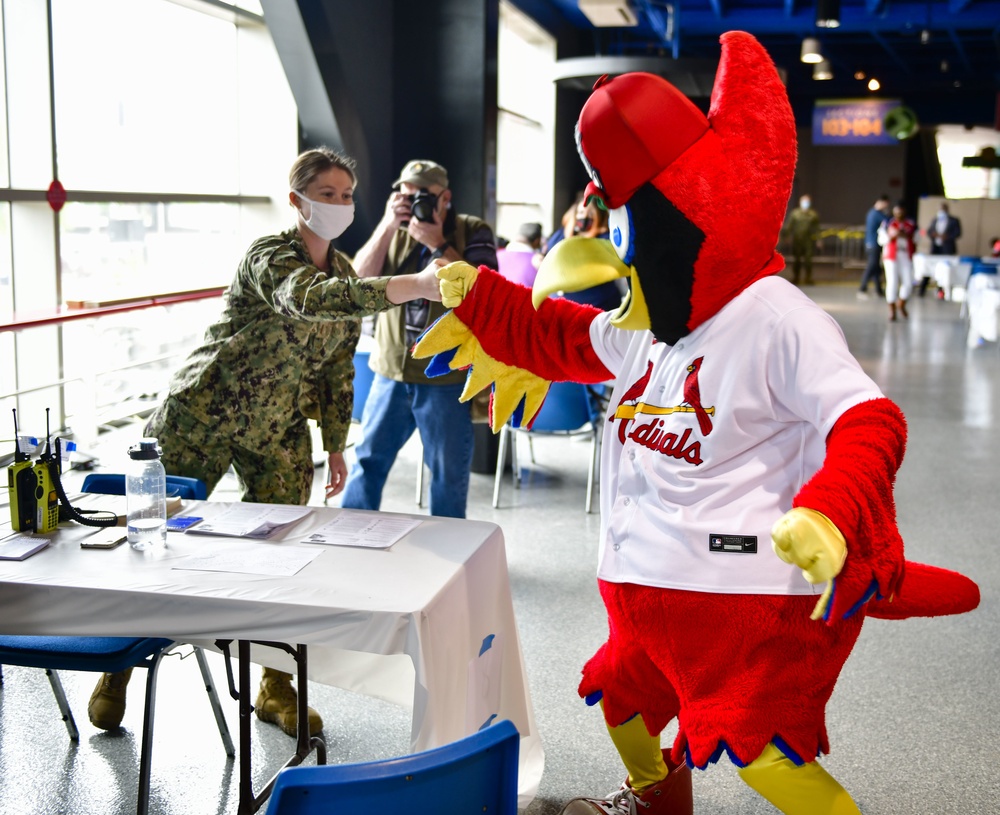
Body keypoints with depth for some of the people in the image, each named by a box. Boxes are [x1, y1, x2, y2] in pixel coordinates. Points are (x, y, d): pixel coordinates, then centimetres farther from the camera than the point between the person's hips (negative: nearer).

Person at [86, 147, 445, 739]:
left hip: (279, 434, 6)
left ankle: (276, 688, 18)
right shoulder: (270, 256, -19)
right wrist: (413, 286, -52)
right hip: (201, 418, -5)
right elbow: (306, 300, -42)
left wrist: (336, 445, 11)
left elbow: (339, 367, 14)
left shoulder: (345, 275, 5)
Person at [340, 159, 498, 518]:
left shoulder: (472, 231, -2)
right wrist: (389, 225, -15)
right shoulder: (394, 230, 7)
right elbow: (361, 278, -6)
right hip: (391, 371, 3)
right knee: (368, 461, 11)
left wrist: (437, 244, -20)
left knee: (449, 474, 8)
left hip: (448, 378, -3)